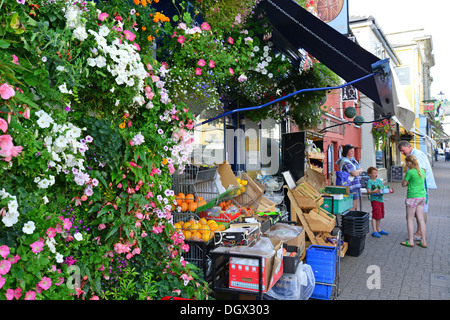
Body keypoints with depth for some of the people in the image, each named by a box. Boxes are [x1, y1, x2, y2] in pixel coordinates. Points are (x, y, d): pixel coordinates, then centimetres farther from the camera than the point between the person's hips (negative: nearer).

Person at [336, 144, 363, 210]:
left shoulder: (353, 159, 16)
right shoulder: (345, 162, -15)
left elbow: (361, 170, 17)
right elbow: (355, 173, -18)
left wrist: (357, 171, -5)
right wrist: (359, 170, 3)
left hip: (356, 185, 10)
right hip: (351, 186, -10)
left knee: (355, 207, 13)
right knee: (352, 208, -7)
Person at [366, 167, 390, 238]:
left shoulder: (379, 180, 14)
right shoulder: (369, 181, -8)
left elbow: (383, 188, 19)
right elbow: (368, 191, -17)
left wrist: (388, 190, 0)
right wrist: (374, 191, -35)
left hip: (381, 199, 7)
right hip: (374, 200, -7)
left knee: (379, 216, 16)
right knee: (375, 216, -8)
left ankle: (379, 230, 27)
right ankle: (374, 231, -4)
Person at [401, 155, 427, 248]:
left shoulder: (410, 172, -14)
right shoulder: (422, 171, 8)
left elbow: (404, 184, -6)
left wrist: (405, 177, 6)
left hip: (412, 197, -7)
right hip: (422, 196, 7)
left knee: (410, 219, 4)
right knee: (421, 219, 11)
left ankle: (410, 241, 9)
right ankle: (423, 241, 14)